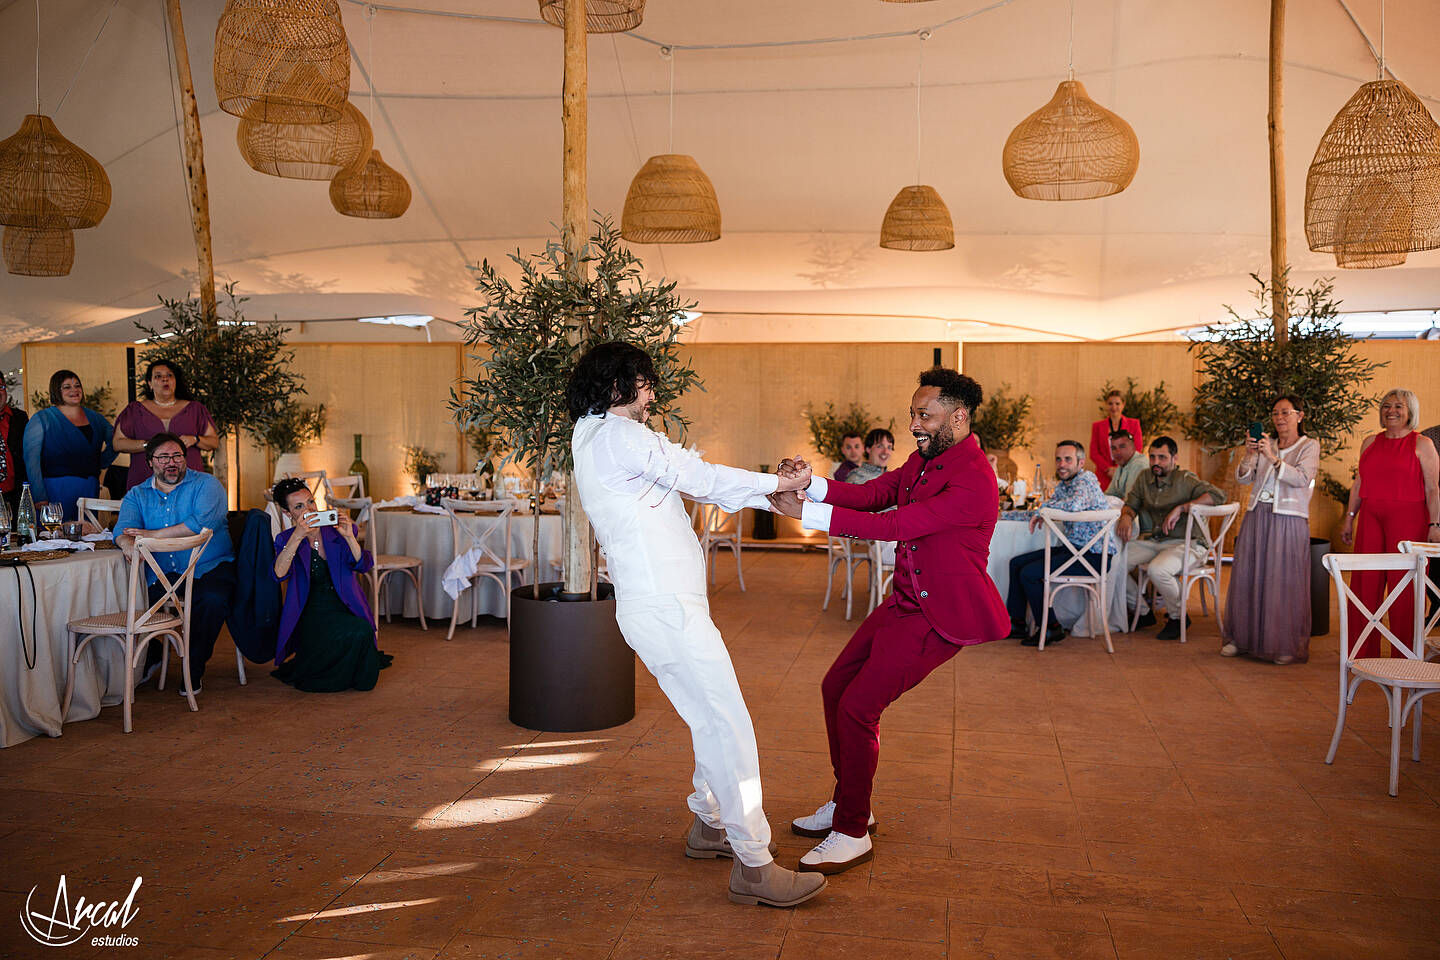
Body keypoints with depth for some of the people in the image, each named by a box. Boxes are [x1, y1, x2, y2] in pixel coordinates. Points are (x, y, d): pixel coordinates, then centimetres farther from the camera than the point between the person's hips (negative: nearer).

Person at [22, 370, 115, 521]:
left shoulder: (95, 418, 14)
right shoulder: (42, 419, 0)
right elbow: (31, 460, -6)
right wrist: (39, 497, -15)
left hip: (90, 489, 4)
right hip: (56, 489, -4)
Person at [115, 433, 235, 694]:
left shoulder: (206, 484, 0)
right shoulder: (137, 495, 14)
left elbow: (203, 523, -18)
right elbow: (124, 527, -4)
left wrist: (152, 534, -19)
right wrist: (128, 542, -30)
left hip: (207, 567, -4)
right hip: (159, 573, 4)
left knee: (213, 598, -33)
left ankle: (195, 667, -10)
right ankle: (149, 656, 12)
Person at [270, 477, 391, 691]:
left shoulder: (337, 530, 7)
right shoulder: (286, 539, 4)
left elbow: (363, 566, -6)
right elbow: (279, 574, -17)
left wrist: (349, 537, -22)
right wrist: (298, 536, -26)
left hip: (347, 609, 2)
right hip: (312, 613, -2)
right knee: (358, 632, -34)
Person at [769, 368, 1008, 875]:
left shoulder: (973, 482, -24)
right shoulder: (923, 460, 8)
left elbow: (896, 525, -29)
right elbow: (872, 494, 5)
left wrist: (809, 512, -29)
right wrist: (812, 484, -14)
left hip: (939, 615, -10)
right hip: (904, 601, 10)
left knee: (857, 706, -13)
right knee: (835, 687, 12)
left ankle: (852, 833, 4)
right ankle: (847, 802, 30)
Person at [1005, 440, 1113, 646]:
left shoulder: (1086, 480, -16)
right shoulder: (1064, 483, 13)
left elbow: (1074, 505, -37)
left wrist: (1043, 508, -19)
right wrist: (1040, 514, 3)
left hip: (1093, 556, -10)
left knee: (1029, 573, -18)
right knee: (1017, 563, 9)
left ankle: (1051, 629, -4)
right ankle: (1017, 624, 14)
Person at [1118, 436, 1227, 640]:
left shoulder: (1185, 480, -9)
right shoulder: (1144, 478, 11)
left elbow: (1218, 495, -22)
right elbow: (1131, 503, 14)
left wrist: (1181, 508, -27)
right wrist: (1126, 516, -12)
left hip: (1185, 543, -7)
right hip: (1152, 541, 7)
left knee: (1157, 570, -36)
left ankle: (1179, 617, -6)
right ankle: (1142, 613, 9)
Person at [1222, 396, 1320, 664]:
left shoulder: (1309, 446, 2)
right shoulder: (1265, 445, 15)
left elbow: (1302, 479, -15)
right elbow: (1244, 478, 4)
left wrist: (1272, 458, -26)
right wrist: (1249, 455, -15)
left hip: (1288, 521, -4)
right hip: (1257, 516, 4)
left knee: (1285, 581, -5)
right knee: (1247, 577, 5)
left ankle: (1287, 646, 4)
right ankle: (1243, 638, 15)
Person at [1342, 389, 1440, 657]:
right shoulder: (1370, 443, 15)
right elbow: (1358, 484, 19)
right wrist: (1349, 519, 16)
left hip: (1407, 517, -4)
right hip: (1371, 518, 4)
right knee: (1364, 582, 3)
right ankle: (1363, 653, 12)